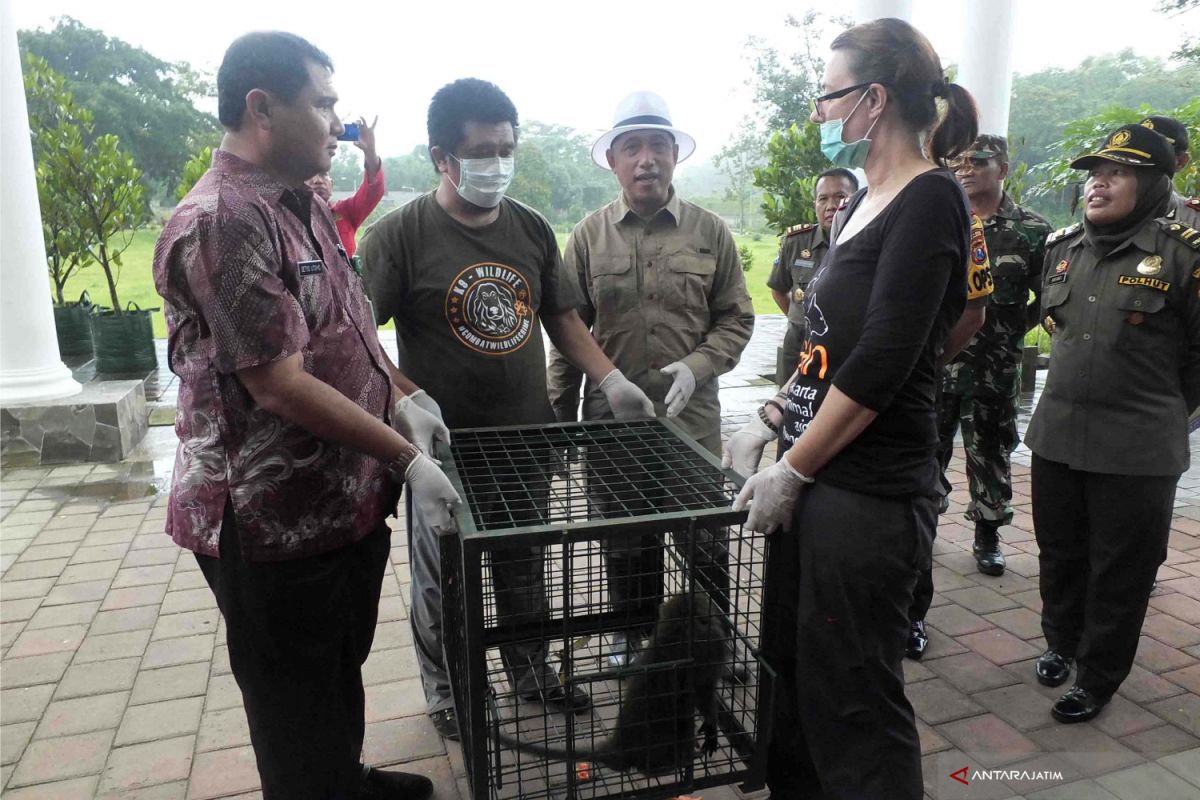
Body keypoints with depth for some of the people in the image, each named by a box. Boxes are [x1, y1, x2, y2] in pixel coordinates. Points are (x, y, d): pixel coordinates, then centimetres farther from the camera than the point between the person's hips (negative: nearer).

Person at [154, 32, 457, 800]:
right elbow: (281, 386, -25)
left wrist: (402, 396, 5)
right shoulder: (220, 225, -21)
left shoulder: (305, 206, 8)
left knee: (342, 670, 27)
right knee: (298, 699, 13)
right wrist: (407, 457, -19)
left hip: (349, 499, 9)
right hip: (277, 521, -9)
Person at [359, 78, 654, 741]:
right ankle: (448, 693, 36)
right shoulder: (400, 234, -10)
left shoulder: (532, 229, 5)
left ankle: (531, 672, 42)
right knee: (443, 581, 13)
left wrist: (611, 381, 0)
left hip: (526, 438, 4)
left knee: (524, 570, 20)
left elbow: (562, 318, 11)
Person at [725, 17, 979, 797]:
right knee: (789, 666, 18)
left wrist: (793, 469, -15)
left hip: (872, 495, -8)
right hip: (815, 479, 8)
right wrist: (771, 426, 14)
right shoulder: (866, 204, 13)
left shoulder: (930, 201, -13)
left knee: (852, 697, 5)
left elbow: (880, 365, -19)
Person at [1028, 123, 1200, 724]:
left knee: (1121, 570, 8)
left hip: (1137, 449, -5)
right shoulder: (1062, 249, 6)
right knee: (1060, 553, 18)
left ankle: (1097, 676, 24)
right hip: (1056, 434, 5)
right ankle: (1061, 642, 39)